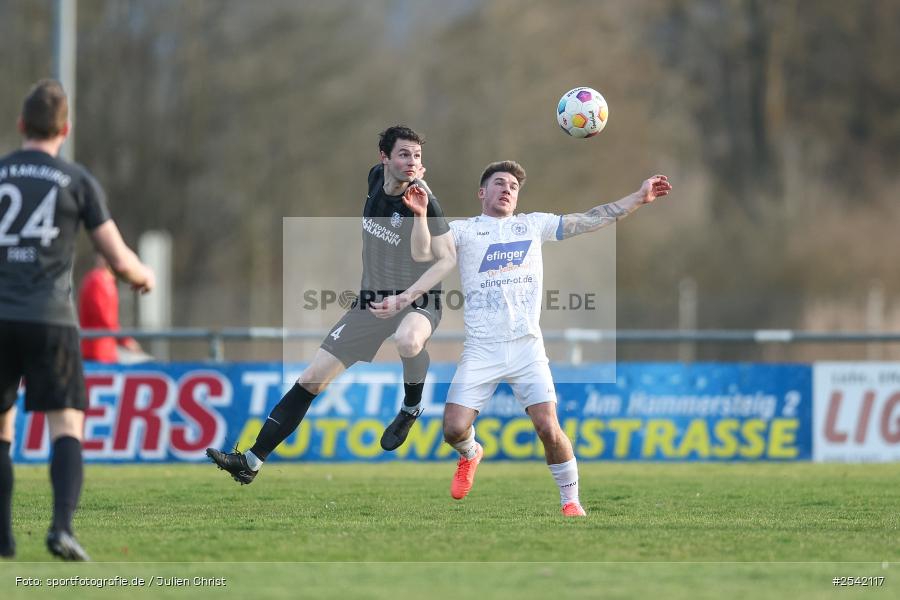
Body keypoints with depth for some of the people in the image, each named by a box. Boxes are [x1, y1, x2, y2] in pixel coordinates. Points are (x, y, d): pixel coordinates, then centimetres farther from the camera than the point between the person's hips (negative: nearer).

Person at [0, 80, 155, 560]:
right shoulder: (79, 182, 3)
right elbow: (119, 260, 2)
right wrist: (145, 276, 23)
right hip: (50, 321, -2)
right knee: (66, 427, -2)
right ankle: (62, 526, -24)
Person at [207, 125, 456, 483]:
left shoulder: (424, 202, -20)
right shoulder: (376, 177, -5)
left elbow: (447, 259, -22)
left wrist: (404, 298, -30)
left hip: (418, 302, -6)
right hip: (371, 301, 6)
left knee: (407, 341, -43)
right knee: (311, 379, 1)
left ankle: (412, 408, -10)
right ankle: (252, 461, 7)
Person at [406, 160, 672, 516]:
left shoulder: (534, 225, 14)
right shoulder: (464, 230, 7)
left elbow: (589, 220, 13)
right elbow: (425, 251, -10)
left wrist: (639, 198, 8)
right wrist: (421, 217, -28)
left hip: (527, 347, 1)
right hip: (481, 350, -1)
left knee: (548, 429, -12)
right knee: (454, 429, -8)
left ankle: (571, 502, 5)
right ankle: (470, 454, 29)